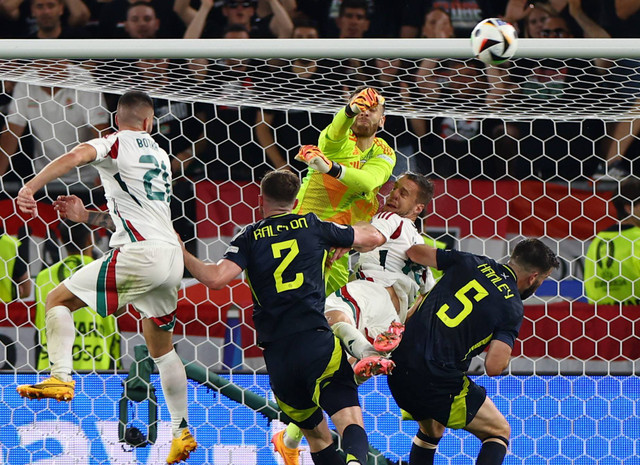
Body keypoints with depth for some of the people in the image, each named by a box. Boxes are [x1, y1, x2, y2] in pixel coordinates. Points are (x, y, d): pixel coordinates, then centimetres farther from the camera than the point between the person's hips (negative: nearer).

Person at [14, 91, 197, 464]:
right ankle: (183, 431, 22)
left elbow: (76, 156, -21)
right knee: (162, 346, 21)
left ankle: (61, 377, -19)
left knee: (59, 300, 0)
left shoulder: (117, 143, 1)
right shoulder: (159, 155, 23)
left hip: (141, 252, -7)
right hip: (172, 256, 7)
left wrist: (32, 187, -31)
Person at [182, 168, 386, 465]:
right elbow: (374, 237, 23)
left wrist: (181, 253, 12)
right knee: (351, 424, -14)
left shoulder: (249, 237, 11)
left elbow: (216, 278, -5)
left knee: (317, 436, 16)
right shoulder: (313, 226, 13)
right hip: (316, 340, -2)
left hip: (277, 353, 2)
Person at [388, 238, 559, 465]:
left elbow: (415, 252, 18)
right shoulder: (512, 307, -4)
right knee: (499, 431, 9)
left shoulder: (471, 262, 9)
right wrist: (505, 356, 10)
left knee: (431, 430, 32)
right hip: (437, 378, -6)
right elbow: (493, 367, -13)